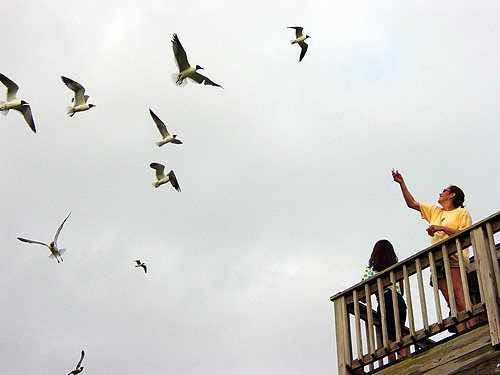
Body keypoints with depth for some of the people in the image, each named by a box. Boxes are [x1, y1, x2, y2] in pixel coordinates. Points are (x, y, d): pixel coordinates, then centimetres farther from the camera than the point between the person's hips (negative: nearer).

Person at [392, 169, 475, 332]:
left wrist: (442, 228, -8)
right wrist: (402, 184, 28)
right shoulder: (435, 211, 31)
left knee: (458, 294, -24)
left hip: (454, 257, -5)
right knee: (451, 301, -10)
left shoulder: (462, 213, 12)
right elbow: (411, 203, 33)